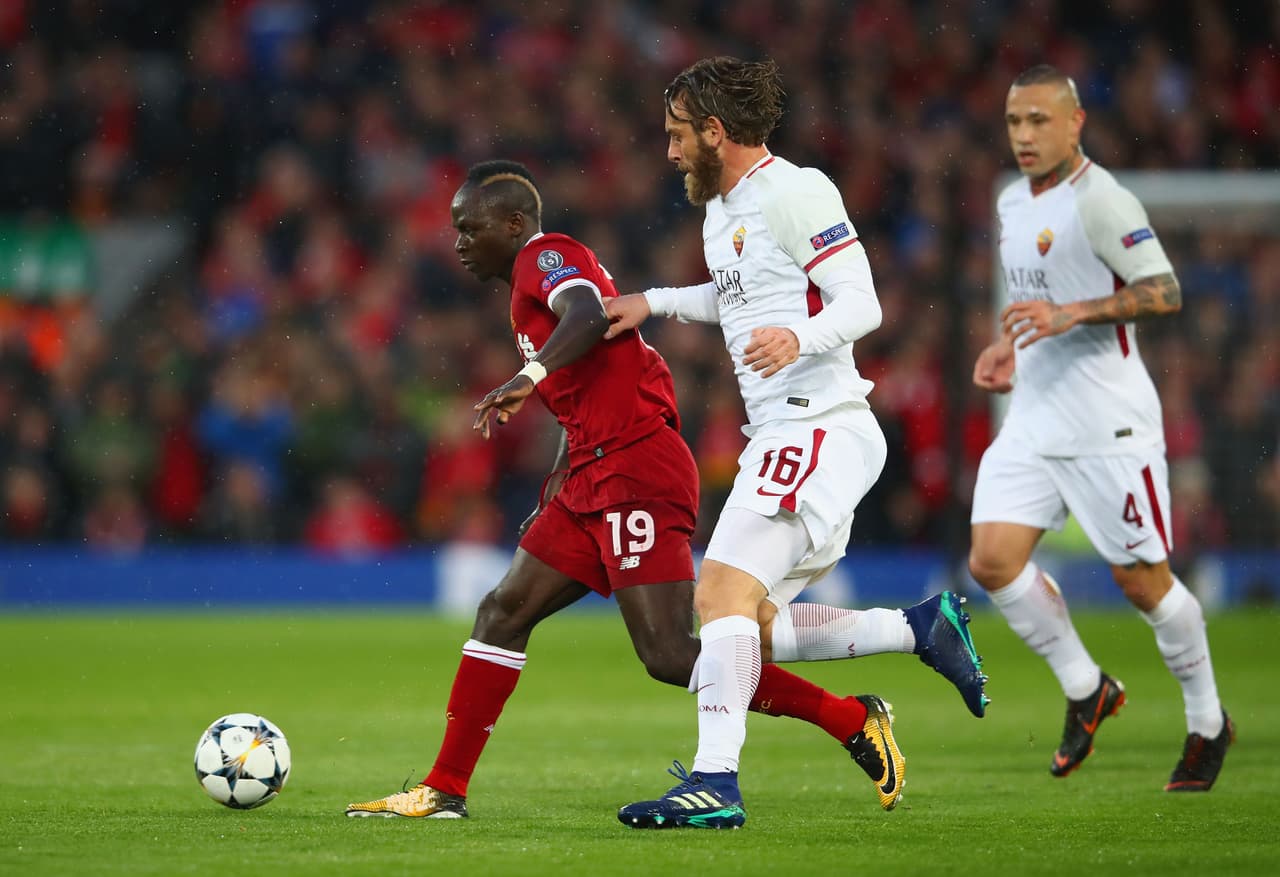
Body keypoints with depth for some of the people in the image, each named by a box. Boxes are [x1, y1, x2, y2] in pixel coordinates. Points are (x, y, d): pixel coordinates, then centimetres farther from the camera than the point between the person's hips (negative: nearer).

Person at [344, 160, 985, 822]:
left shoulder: (547, 256, -5)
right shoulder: (535, 279, 25)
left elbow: (588, 314, -29)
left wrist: (528, 377, -43)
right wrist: (553, 496, 26)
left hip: (634, 468, -10)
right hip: (595, 477, 10)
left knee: (670, 657, -14)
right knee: (502, 614, 8)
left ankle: (851, 722, -10)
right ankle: (444, 790, 12)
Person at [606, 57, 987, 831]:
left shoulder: (794, 193, -11)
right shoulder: (722, 208, 19)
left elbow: (862, 304, -17)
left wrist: (797, 337, -35)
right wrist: (653, 302, 30)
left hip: (820, 432, -11)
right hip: (781, 439, 11)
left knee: (723, 592, -22)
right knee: (755, 623, 8)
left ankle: (715, 781, -29)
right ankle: (923, 629, 17)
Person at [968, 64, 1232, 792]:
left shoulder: (1101, 201, -13)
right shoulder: (1014, 203, 13)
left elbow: (1165, 292, -19)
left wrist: (1071, 314, -28)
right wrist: (1009, 346, 12)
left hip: (1108, 425, -7)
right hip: (1034, 421, 7)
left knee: (1142, 579, -3)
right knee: (993, 560, -7)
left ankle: (1209, 721, 17)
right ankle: (1086, 690, 11)